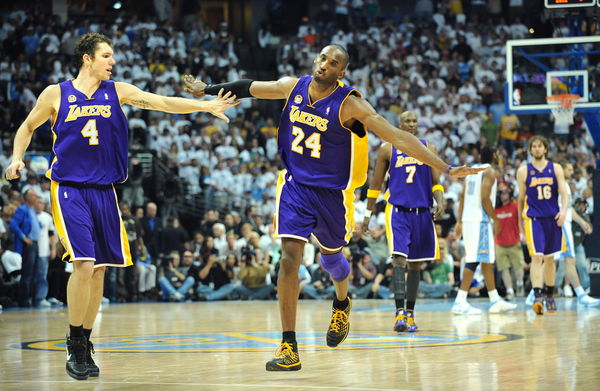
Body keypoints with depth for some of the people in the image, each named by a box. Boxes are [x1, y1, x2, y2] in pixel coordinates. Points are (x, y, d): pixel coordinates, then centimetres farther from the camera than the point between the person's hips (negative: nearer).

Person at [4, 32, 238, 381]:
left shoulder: (117, 91, 5)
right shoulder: (56, 94, 0)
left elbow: (162, 102, -4)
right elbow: (28, 127, 14)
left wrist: (206, 106, -14)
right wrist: (17, 158, -3)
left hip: (104, 191, 4)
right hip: (70, 191, -4)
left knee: (99, 271, 5)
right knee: (84, 266, -17)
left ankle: (85, 345, 19)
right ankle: (75, 346, -3)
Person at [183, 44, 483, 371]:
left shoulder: (349, 105, -18)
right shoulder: (293, 87, -5)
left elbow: (398, 137, -22)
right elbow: (250, 87, 13)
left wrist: (445, 168, -28)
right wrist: (207, 90, 23)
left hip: (332, 193, -1)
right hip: (295, 186, 2)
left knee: (331, 257, 18)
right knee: (289, 258, -13)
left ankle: (342, 304, 55)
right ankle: (289, 349, -13)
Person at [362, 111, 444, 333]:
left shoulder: (428, 148, 9)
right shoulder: (388, 149, 3)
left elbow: (436, 181, 8)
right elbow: (376, 183, 9)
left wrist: (440, 202, -11)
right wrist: (368, 213, 7)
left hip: (422, 212, 3)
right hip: (398, 211, -3)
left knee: (415, 264, 9)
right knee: (399, 259, -18)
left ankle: (410, 314, 16)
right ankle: (400, 312, -23)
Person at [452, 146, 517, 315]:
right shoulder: (490, 171, -7)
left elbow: (463, 196, 16)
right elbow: (485, 198, -17)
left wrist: (460, 221, 16)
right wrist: (496, 219, -9)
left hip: (468, 219, 9)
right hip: (480, 220, -9)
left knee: (488, 260, 15)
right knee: (474, 260, -11)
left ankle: (495, 300, 19)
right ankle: (460, 302, -16)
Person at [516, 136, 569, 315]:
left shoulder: (555, 168, 5)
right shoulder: (523, 171, 4)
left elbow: (564, 193, -1)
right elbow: (521, 198, 11)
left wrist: (564, 210, -18)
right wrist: (520, 221, 13)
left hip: (553, 218, 2)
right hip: (533, 218, -2)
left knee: (550, 259, 11)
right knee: (537, 257, -16)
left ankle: (549, 295, 25)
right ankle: (537, 297, -23)